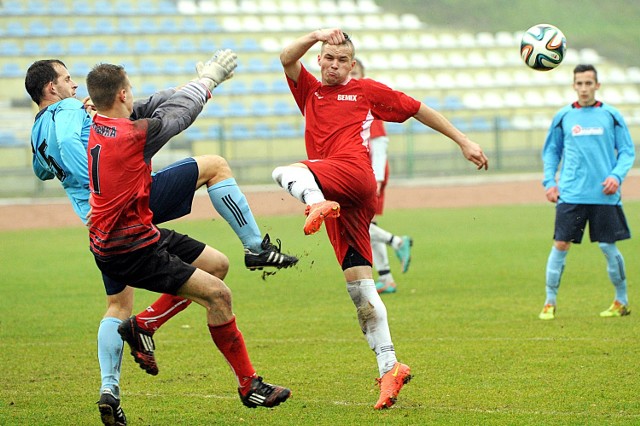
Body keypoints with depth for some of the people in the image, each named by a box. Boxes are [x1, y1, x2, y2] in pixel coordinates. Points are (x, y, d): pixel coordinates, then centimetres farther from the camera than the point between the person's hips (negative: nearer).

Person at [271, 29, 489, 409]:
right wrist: (316, 36, -11)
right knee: (358, 285, -3)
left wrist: (464, 142, 18)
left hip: (355, 175, -4)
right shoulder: (310, 91, 25)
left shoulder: (367, 91, 15)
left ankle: (317, 202, -55)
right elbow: (287, 58, 7)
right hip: (337, 195, 4)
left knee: (286, 172, -26)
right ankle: (389, 367, -6)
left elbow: (419, 110, 20)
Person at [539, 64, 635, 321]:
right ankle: (550, 303, 3)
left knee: (608, 247, 2)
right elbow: (551, 151, 17)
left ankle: (622, 301, 19)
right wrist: (549, 181, 4)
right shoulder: (563, 117, 7)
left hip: (604, 195, -1)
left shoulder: (611, 116, 4)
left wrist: (617, 175, -9)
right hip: (570, 194, 1)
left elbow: (627, 152, 8)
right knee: (560, 245, -6)